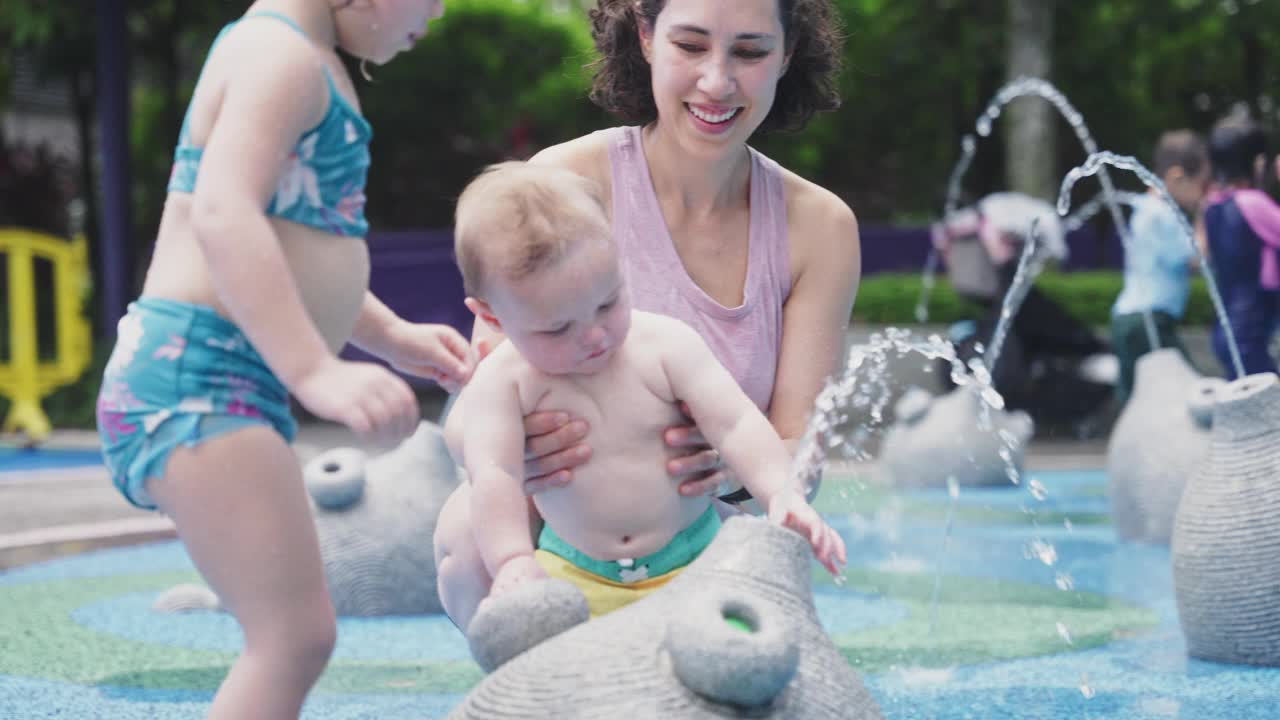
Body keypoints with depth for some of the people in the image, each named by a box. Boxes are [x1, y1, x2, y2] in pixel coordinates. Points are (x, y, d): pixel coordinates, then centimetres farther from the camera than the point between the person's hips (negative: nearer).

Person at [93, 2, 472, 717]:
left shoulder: (312, 66, 21)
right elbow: (223, 216, -29)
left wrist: (395, 337, 21)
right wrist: (317, 372, -37)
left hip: (238, 386, 11)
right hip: (194, 370, -11)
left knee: (292, 637, 16)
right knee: (296, 637, -16)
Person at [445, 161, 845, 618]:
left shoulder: (667, 345, -8)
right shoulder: (503, 381, -10)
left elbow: (736, 425, -12)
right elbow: (494, 474, -21)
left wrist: (783, 494, -30)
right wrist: (513, 561, -38)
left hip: (690, 560, -1)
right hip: (573, 573, 2)